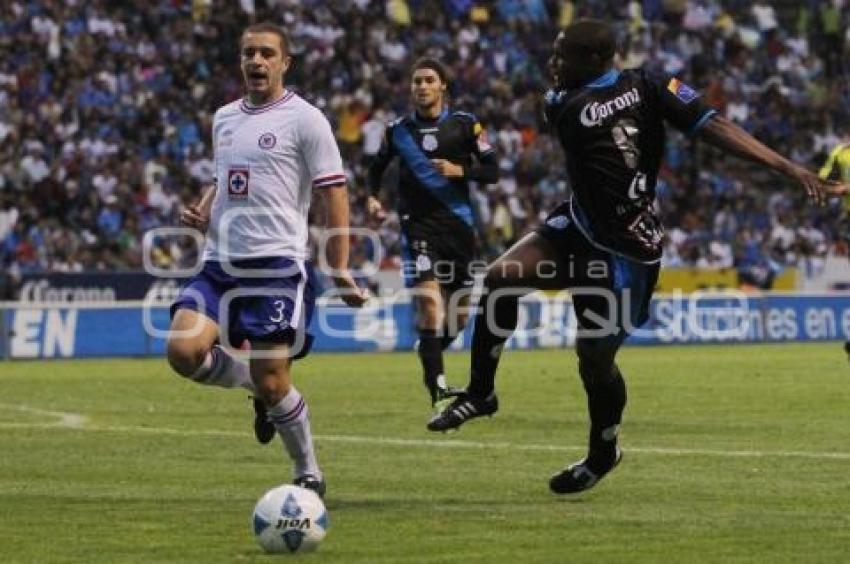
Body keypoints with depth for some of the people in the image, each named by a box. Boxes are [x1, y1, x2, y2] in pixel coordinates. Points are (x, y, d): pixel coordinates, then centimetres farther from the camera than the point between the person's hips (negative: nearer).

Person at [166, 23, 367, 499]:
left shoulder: (304, 119, -3)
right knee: (184, 350, -17)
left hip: (278, 266, -6)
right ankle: (256, 388, 14)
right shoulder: (224, 118, 17)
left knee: (273, 383, -9)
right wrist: (203, 211, 8)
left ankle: (309, 474, 14)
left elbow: (335, 194, -4)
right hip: (220, 263, 6)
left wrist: (340, 270, -11)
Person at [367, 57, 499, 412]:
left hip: (459, 226, 2)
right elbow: (376, 169, 21)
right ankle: (437, 389, -20)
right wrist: (373, 198, 4)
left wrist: (460, 170, -15)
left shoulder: (465, 125, 2)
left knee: (459, 317, 9)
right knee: (428, 301, -20)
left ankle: (429, 356, 41)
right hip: (418, 226, -2)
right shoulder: (397, 130, 5)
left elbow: (492, 171, 2)